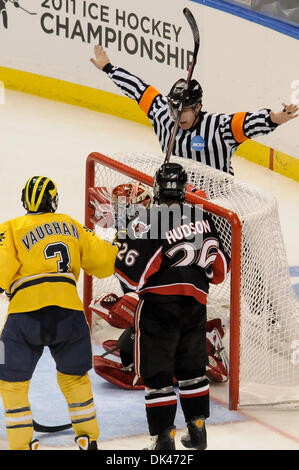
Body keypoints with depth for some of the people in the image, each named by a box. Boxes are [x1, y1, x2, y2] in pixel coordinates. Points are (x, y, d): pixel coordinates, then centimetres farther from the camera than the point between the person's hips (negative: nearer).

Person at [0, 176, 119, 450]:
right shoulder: (71, 225, 17)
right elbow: (102, 259, 17)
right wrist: (120, 250, 37)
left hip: (25, 316, -3)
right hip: (69, 312, 4)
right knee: (75, 377, 23)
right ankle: (89, 441, 30)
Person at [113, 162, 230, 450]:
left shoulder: (147, 221, -13)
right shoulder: (202, 219, 6)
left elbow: (133, 275, -15)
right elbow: (219, 269, 11)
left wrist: (123, 249, 4)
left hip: (158, 305, -6)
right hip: (195, 306, 6)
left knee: (157, 374, 3)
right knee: (191, 368, 21)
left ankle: (164, 439, 6)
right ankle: (197, 431, 30)